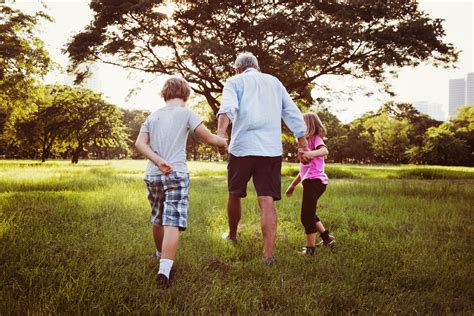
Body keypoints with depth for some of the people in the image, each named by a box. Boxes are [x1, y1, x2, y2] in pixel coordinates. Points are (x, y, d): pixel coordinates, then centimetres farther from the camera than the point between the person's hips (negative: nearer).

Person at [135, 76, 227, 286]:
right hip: (176, 174, -5)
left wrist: (158, 161, -8)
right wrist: (222, 141, 17)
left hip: (152, 175, 5)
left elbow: (139, 144, 0)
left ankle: (160, 253, 44)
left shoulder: (153, 116, 13)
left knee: (157, 219, 22)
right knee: (172, 223, -10)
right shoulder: (186, 113, 0)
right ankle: (164, 269, -23)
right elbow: (209, 138, -3)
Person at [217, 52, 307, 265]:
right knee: (267, 201, -2)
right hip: (272, 150, 3)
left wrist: (220, 133, -29)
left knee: (235, 195, 18)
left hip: (242, 147, -2)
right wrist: (303, 143, 22)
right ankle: (269, 253, -10)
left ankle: (232, 235, 36)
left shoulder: (235, 81, 8)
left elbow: (228, 107, -14)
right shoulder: (274, 82, 19)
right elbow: (293, 114, 17)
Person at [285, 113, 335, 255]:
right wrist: (293, 185, 28)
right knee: (309, 213, 23)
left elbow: (324, 150, -29)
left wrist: (311, 153, -48)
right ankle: (327, 238, 28)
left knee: (307, 216, -9)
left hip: (314, 181, -10)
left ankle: (310, 249, -7)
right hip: (312, 181, 10)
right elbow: (304, 170, 27)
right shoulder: (309, 141, 24)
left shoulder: (315, 138, -4)